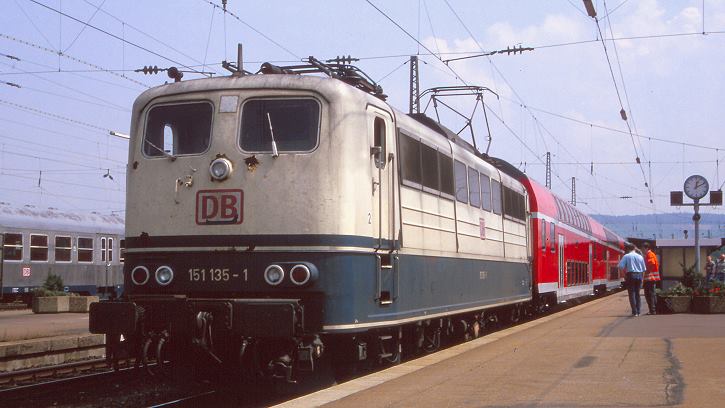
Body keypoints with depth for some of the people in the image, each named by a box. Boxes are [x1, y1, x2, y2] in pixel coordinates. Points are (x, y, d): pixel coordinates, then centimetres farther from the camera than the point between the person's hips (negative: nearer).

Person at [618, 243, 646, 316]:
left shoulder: (626, 256, -4)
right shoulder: (640, 257, 8)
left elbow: (621, 266, -13)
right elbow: (644, 269, 9)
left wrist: (625, 272, 1)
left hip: (631, 275, -4)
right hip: (639, 275, 4)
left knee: (632, 294, -1)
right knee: (637, 293, 13)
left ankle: (634, 312, -5)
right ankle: (638, 311, 11)